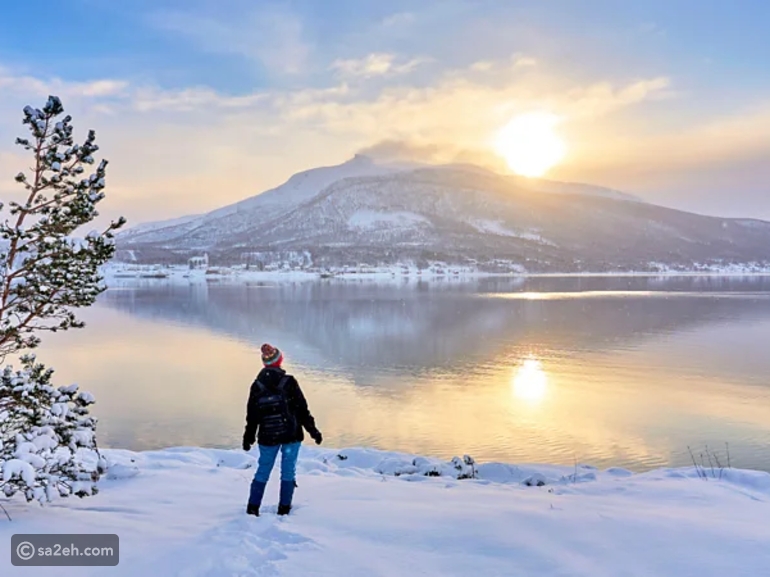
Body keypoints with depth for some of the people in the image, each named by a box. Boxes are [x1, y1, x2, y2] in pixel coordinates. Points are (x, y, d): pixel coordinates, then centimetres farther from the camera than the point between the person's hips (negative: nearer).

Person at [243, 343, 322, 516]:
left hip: (267, 437, 2)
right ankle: (284, 508, 14)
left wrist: (248, 438, 17)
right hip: (291, 435, -2)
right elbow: (302, 409, -8)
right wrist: (313, 430, 1)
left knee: (263, 470, 15)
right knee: (288, 471, 9)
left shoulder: (257, 386, -2)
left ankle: (253, 507, 17)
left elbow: (252, 416, 5)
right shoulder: (289, 382, -11)